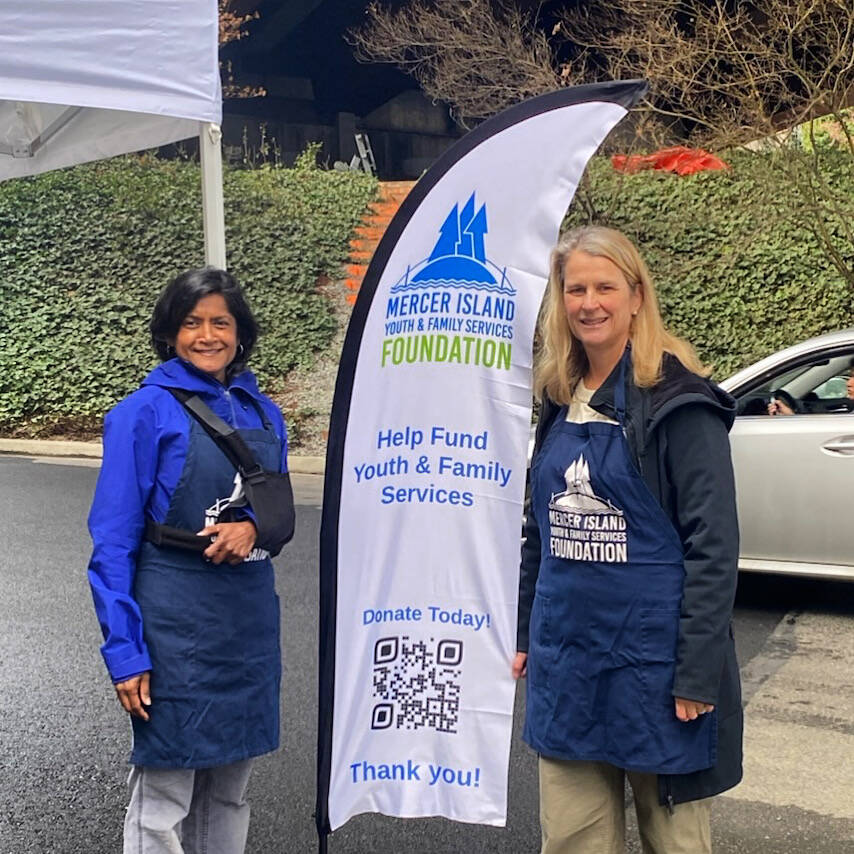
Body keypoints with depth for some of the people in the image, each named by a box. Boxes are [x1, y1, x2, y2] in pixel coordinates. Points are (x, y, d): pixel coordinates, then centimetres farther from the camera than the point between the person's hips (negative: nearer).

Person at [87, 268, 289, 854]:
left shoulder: (263, 413, 8)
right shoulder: (145, 413, -7)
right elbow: (114, 540, -8)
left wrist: (253, 526, -9)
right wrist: (124, 649, -13)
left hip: (250, 619, 5)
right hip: (175, 625, -5)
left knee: (230, 789, 16)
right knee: (163, 797, 3)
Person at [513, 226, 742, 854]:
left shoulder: (677, 402, -12)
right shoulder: (560, 401, 8)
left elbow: (713, 547, -14)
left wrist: (698, 676, -17)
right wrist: (526, 635, 16)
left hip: (652, 659, -6)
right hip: (567, 660, 6)